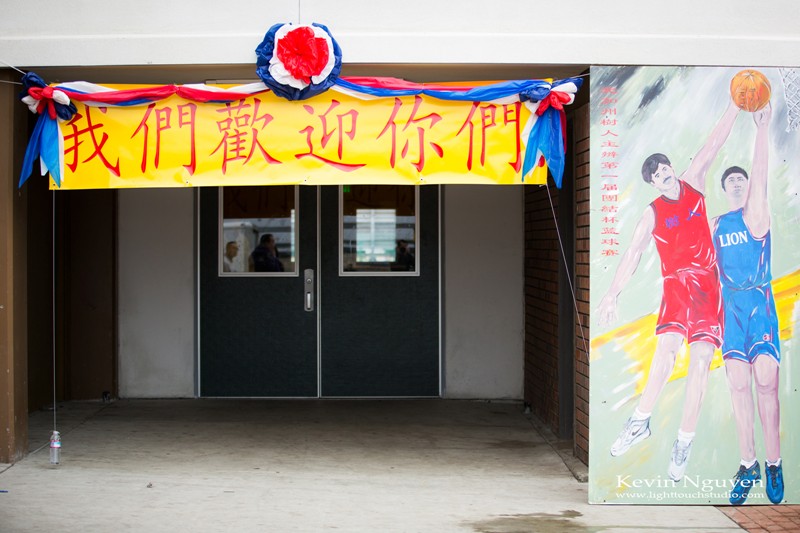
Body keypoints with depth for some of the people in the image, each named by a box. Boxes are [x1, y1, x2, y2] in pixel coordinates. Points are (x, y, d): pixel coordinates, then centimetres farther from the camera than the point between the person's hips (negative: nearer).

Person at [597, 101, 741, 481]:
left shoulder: (693, 184, 11)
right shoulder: (653, 213, 3)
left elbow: (714, 145, 8)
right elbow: (633, 254, -4)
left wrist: (736, 107, 2)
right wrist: (612, 294, -13)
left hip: (709, 283, 2)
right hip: (677, 282, -2)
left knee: (701, 359, -7)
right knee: (667, 346, -25)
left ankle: (683, 443, -5)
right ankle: (640, 422, -15)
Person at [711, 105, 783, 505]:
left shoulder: (754, 214, 6)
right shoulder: (716, 226, 16)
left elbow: (760, 176, -9)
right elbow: (713, 273, 15)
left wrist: (762, 130, -20)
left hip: (760, 305, -3)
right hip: (730, 308, 3)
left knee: (765, 382, -10)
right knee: (738, 385, -1)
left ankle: (773, 462, -3)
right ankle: (748, 464, 4)